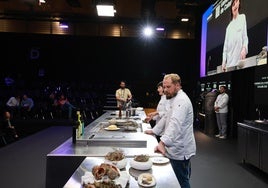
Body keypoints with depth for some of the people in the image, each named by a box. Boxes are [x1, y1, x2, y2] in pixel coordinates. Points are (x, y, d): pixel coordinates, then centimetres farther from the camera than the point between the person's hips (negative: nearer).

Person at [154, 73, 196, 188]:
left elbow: (175, 123, -37)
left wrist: (162, 142, -47)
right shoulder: (176, 99, 15)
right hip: (178, 149, 10)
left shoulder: (181, 100, -21)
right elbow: (167, 118, 23)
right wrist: (154, 131, 17)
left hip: (180, 151, -10)